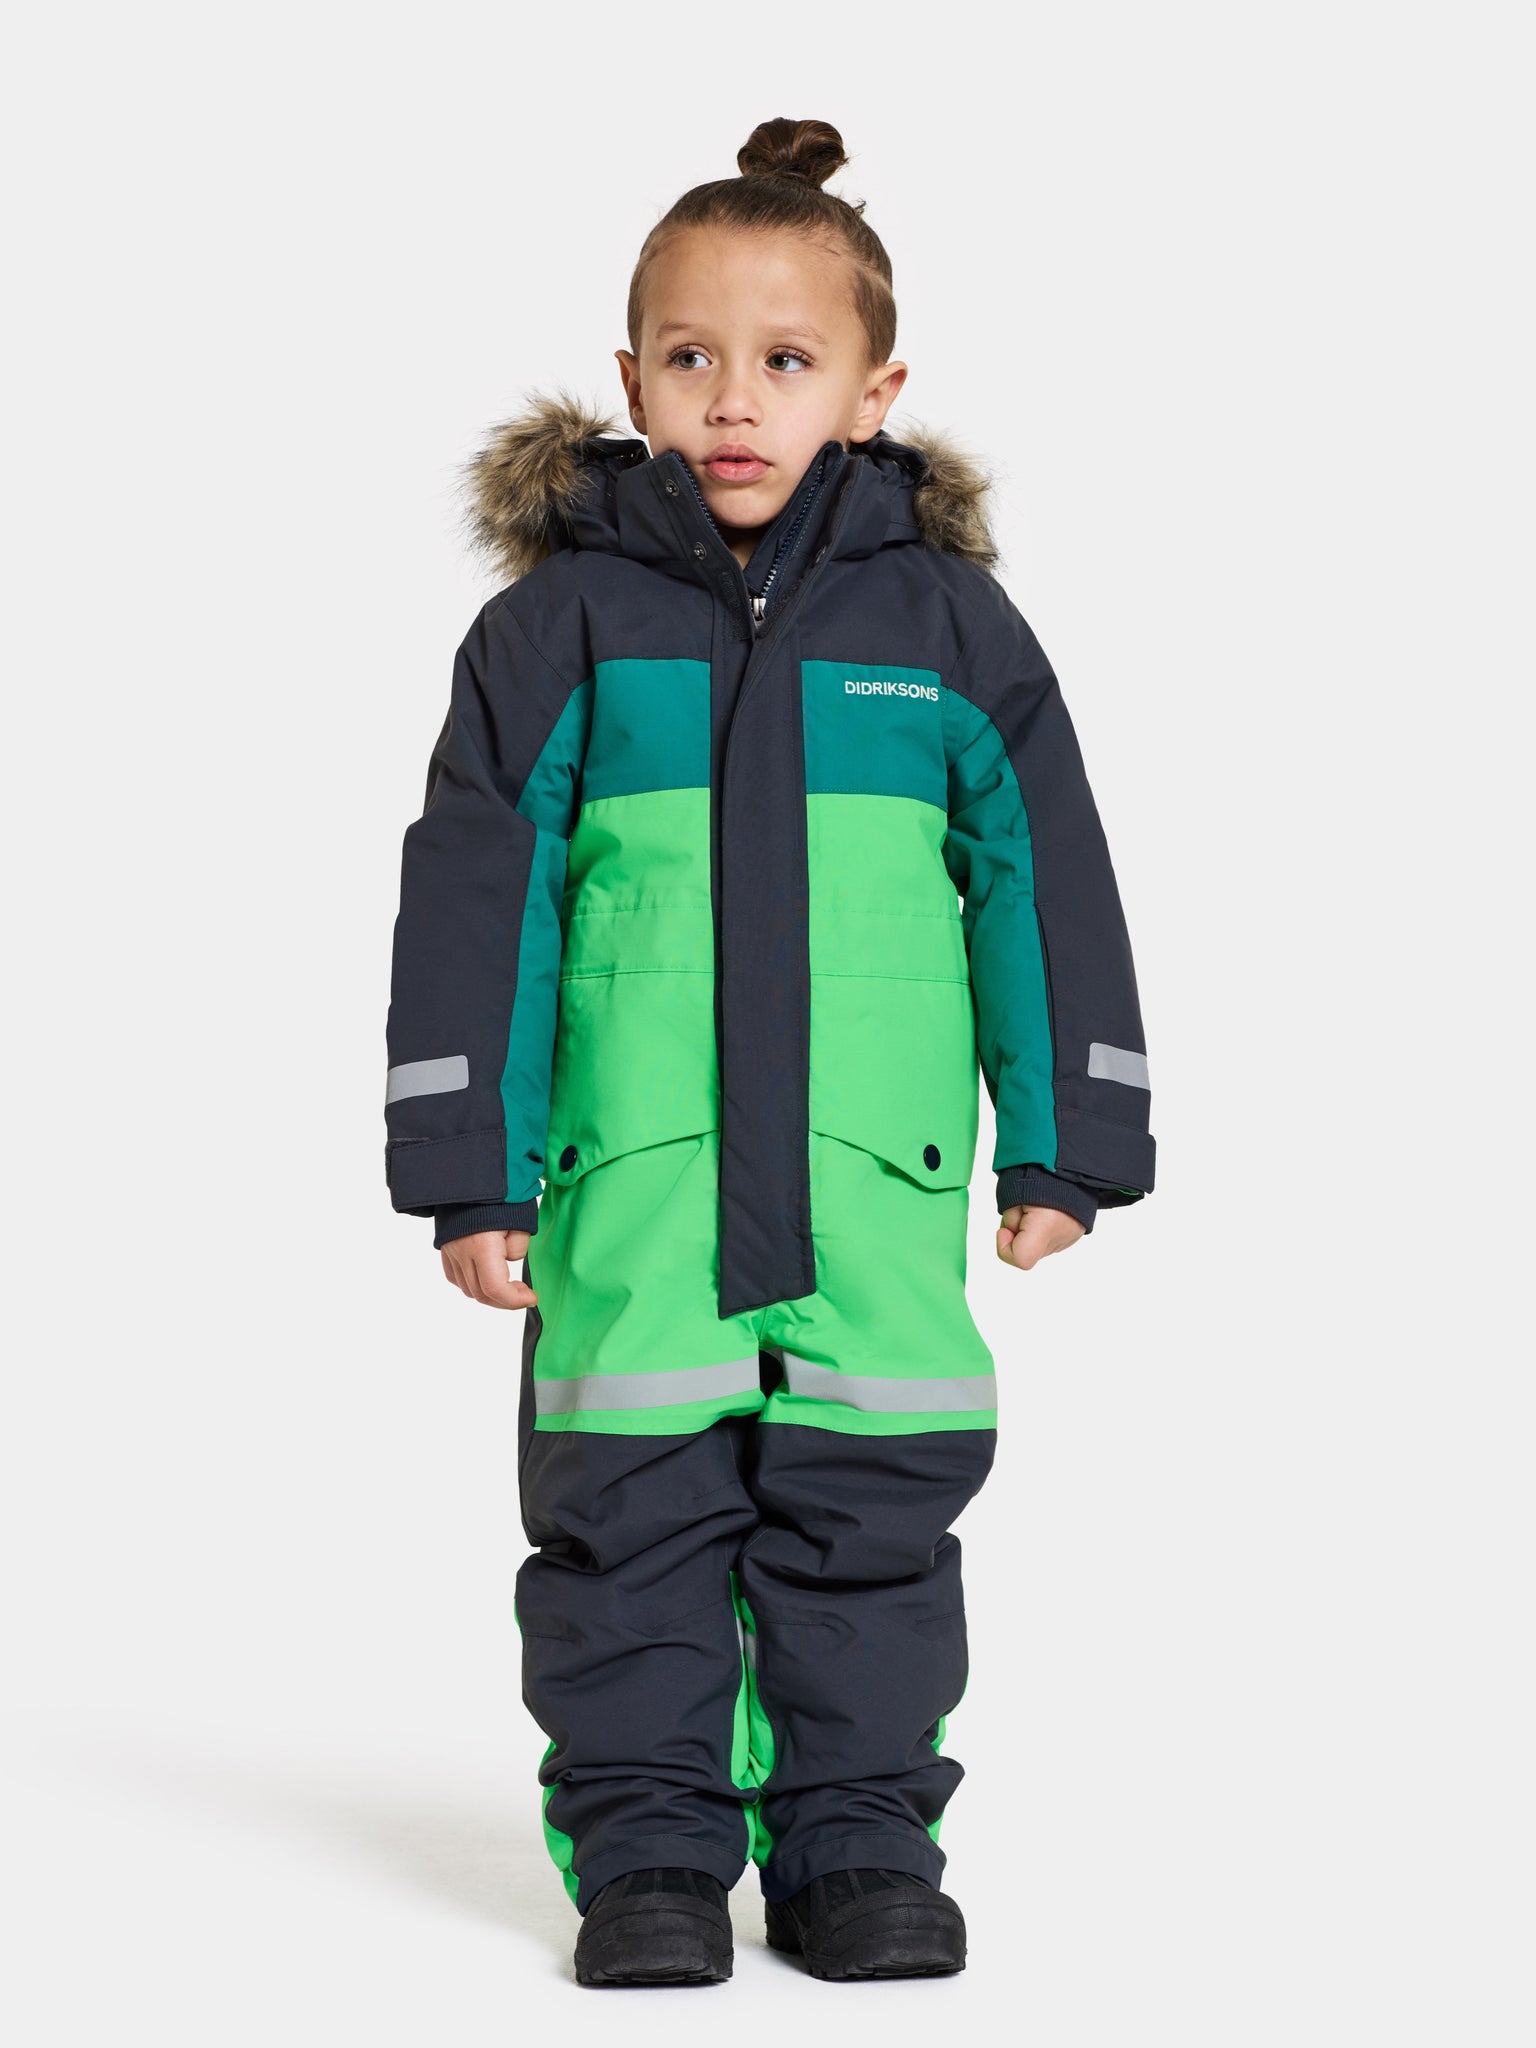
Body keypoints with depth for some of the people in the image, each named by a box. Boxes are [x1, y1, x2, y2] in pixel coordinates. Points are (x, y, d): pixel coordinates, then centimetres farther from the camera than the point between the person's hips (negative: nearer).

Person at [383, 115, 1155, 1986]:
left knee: (875, 1511, 5)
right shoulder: (561, 621, 2)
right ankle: (647, 1851, 15)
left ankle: (858, 1843, 18)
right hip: (628, 1192, -1)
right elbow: (474, 892, 2)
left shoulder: (948, 624, 5)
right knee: (632, 1508, 3)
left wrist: (1067, 1143, 7)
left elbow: (1045, 878, 9)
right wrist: (472, 1167, -2)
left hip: (879, 1188, 1)